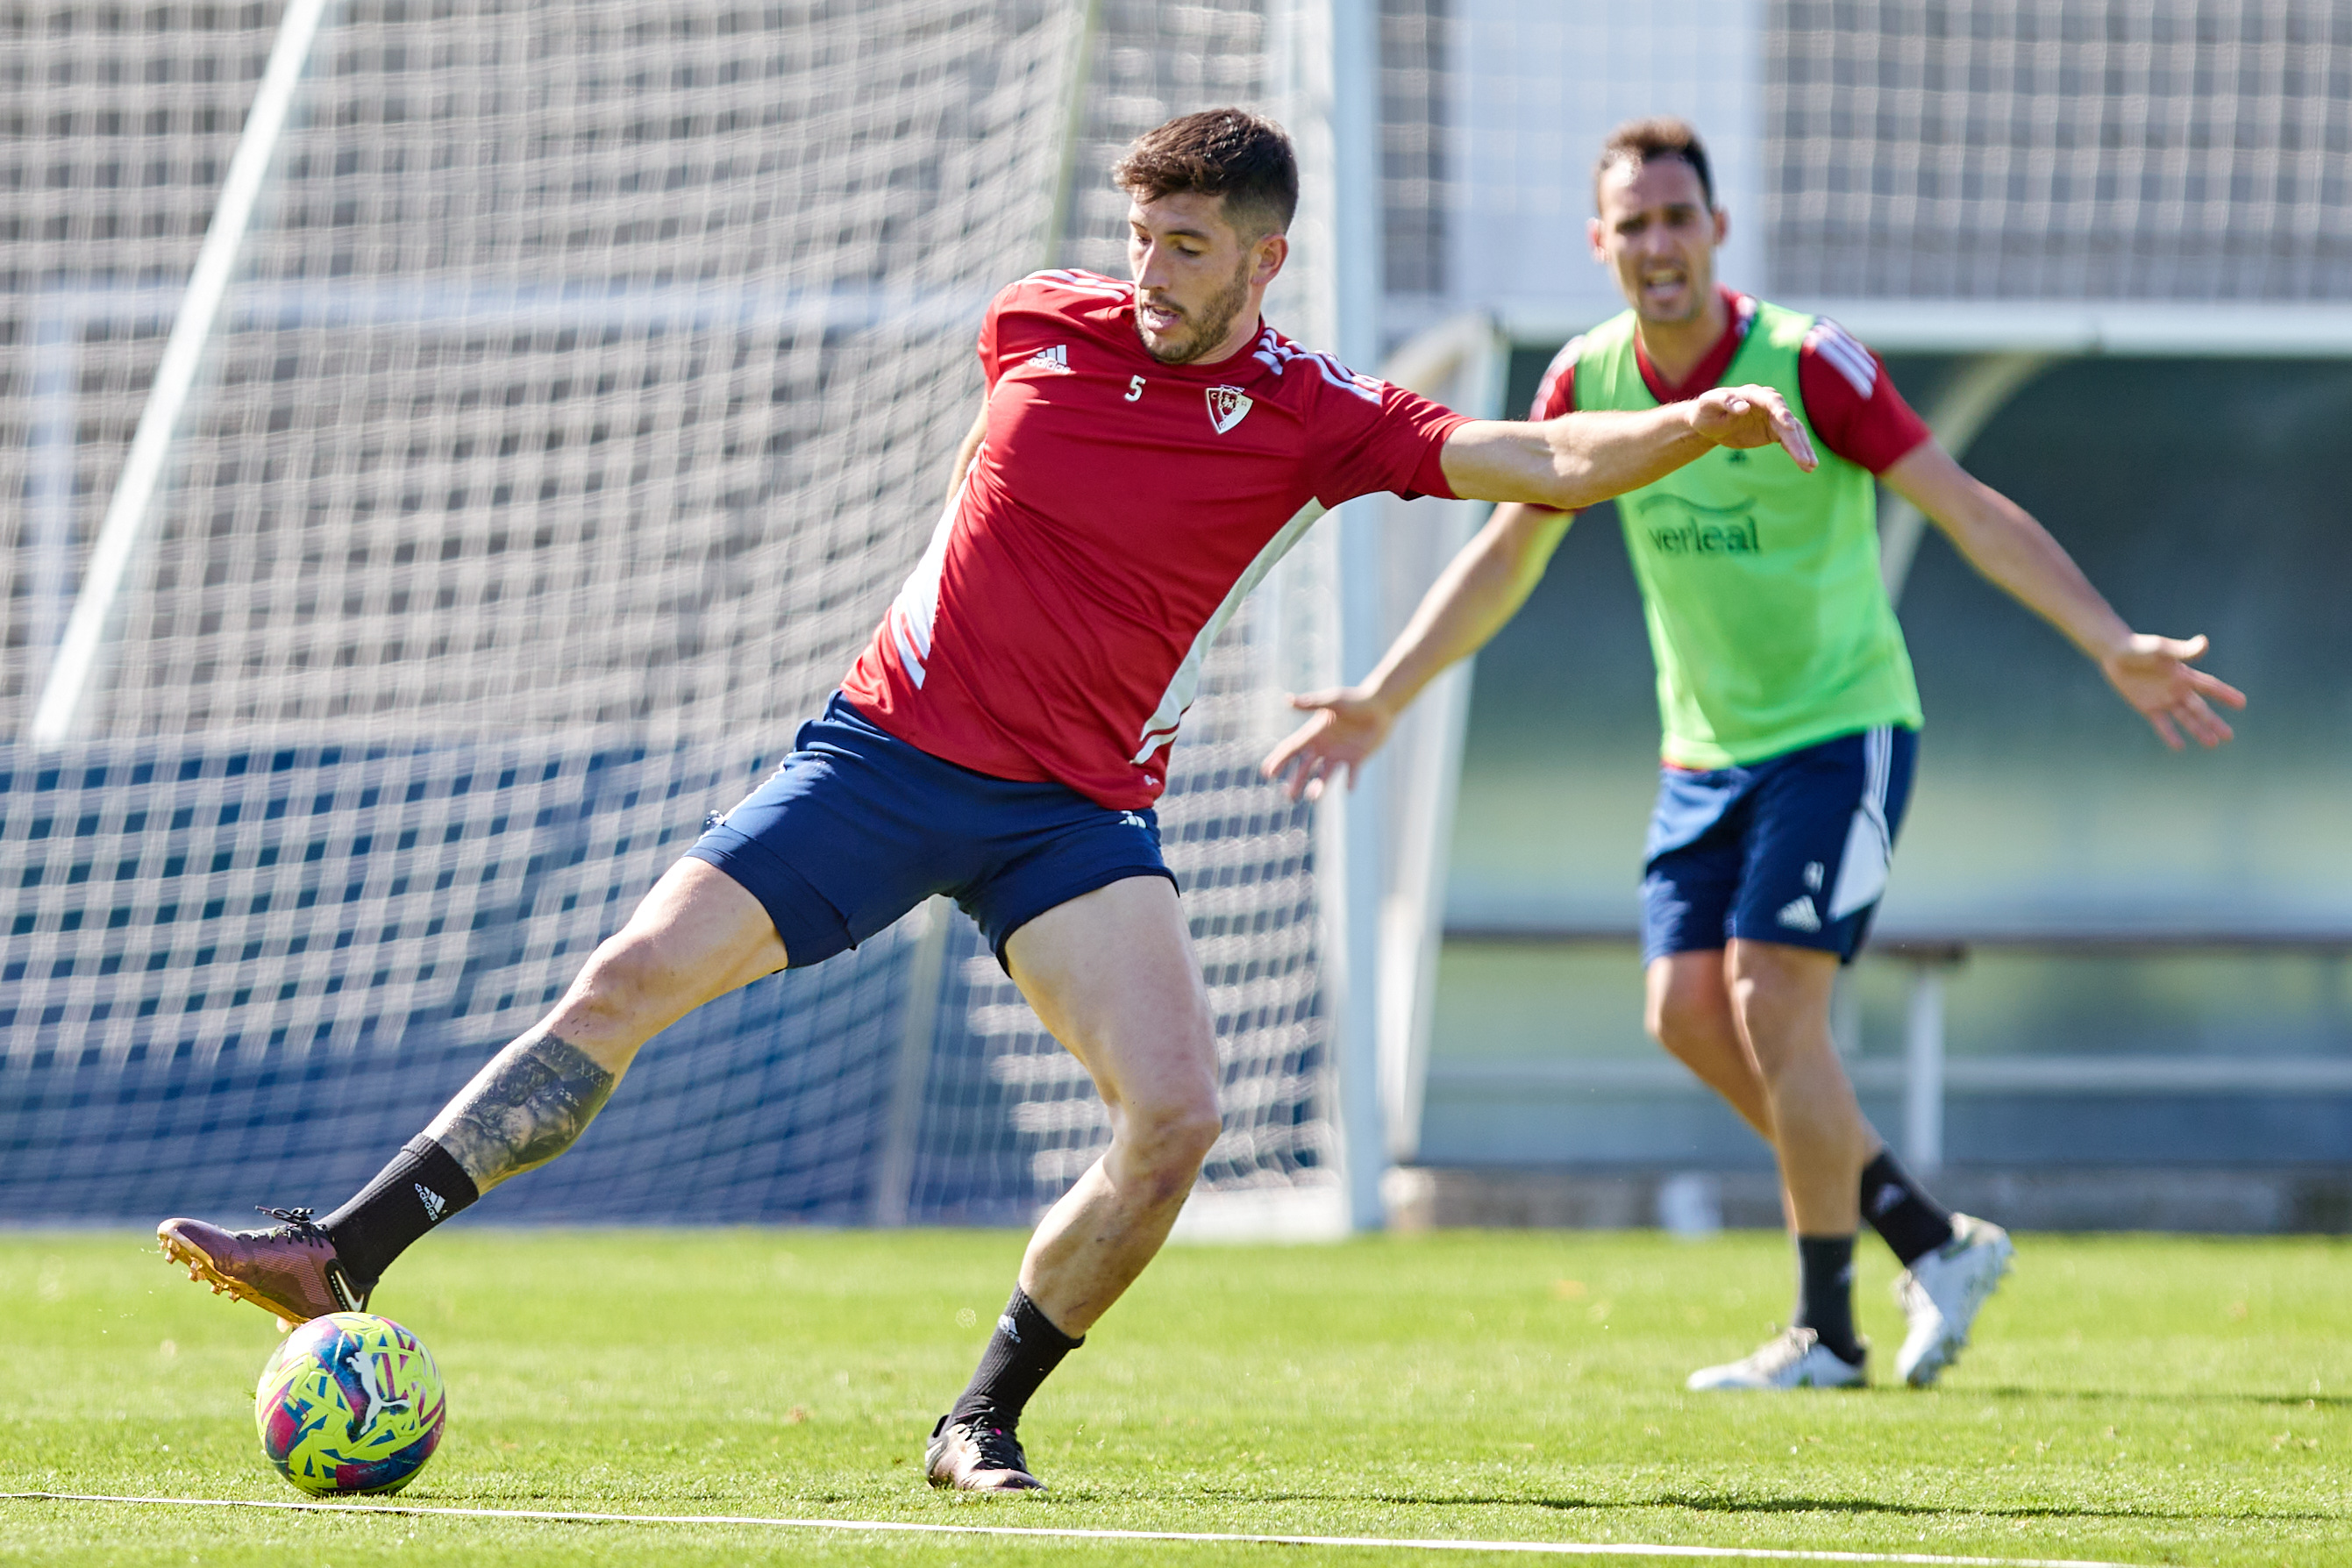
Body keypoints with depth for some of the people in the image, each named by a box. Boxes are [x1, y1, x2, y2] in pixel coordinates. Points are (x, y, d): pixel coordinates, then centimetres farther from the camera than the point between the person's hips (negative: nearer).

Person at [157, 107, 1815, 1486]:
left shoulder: (1314, 417, -8)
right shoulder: (1041, 323, -1)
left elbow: (1542, 462, -17)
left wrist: (1703, 423, -32)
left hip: (1078, 807, -1)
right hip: (889, 744, 1)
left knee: (1178, 1114, -20)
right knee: (634, 976, -10)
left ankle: (987, 1420, -2)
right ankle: (342, 1256, -5)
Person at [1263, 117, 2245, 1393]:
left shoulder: (1807, 364, -17)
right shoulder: (1586, 381, -1)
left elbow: (1972, 513, -17)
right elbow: (1504, 557, 11)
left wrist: (2113, 646, -26)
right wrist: (1381, 701, 8)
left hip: (1840, 727, -6)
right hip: (1705, 747, 6)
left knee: (1771, 1001, -15)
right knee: (1689, 1012, -2)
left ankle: (1825, 1332, -3)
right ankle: (1933, 1241, 12)